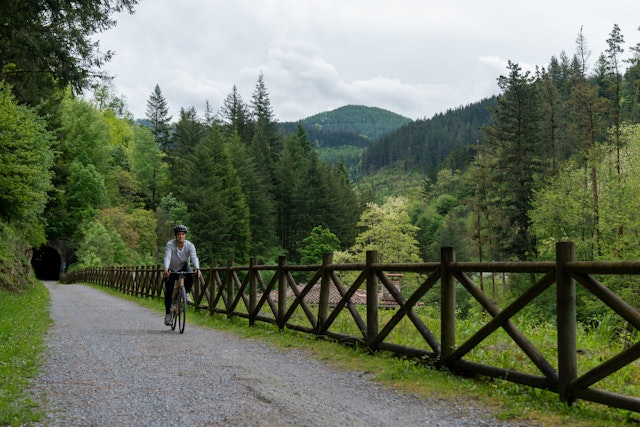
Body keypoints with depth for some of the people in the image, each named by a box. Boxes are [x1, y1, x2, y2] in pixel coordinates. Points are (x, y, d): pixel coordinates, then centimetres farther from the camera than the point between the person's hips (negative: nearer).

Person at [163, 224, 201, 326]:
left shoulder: (190, 245, -20)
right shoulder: (170, 244, -23)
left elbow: (194, 257, -34)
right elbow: (167, 257, -36)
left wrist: (197, 269, -53)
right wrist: (166, 269, -55)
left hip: (184, 266, 1)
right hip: (172, 269, -1)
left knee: (190, 275, -34)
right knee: (169, 291, -9)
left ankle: (186, 293, -8)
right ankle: (168, 313, 5)